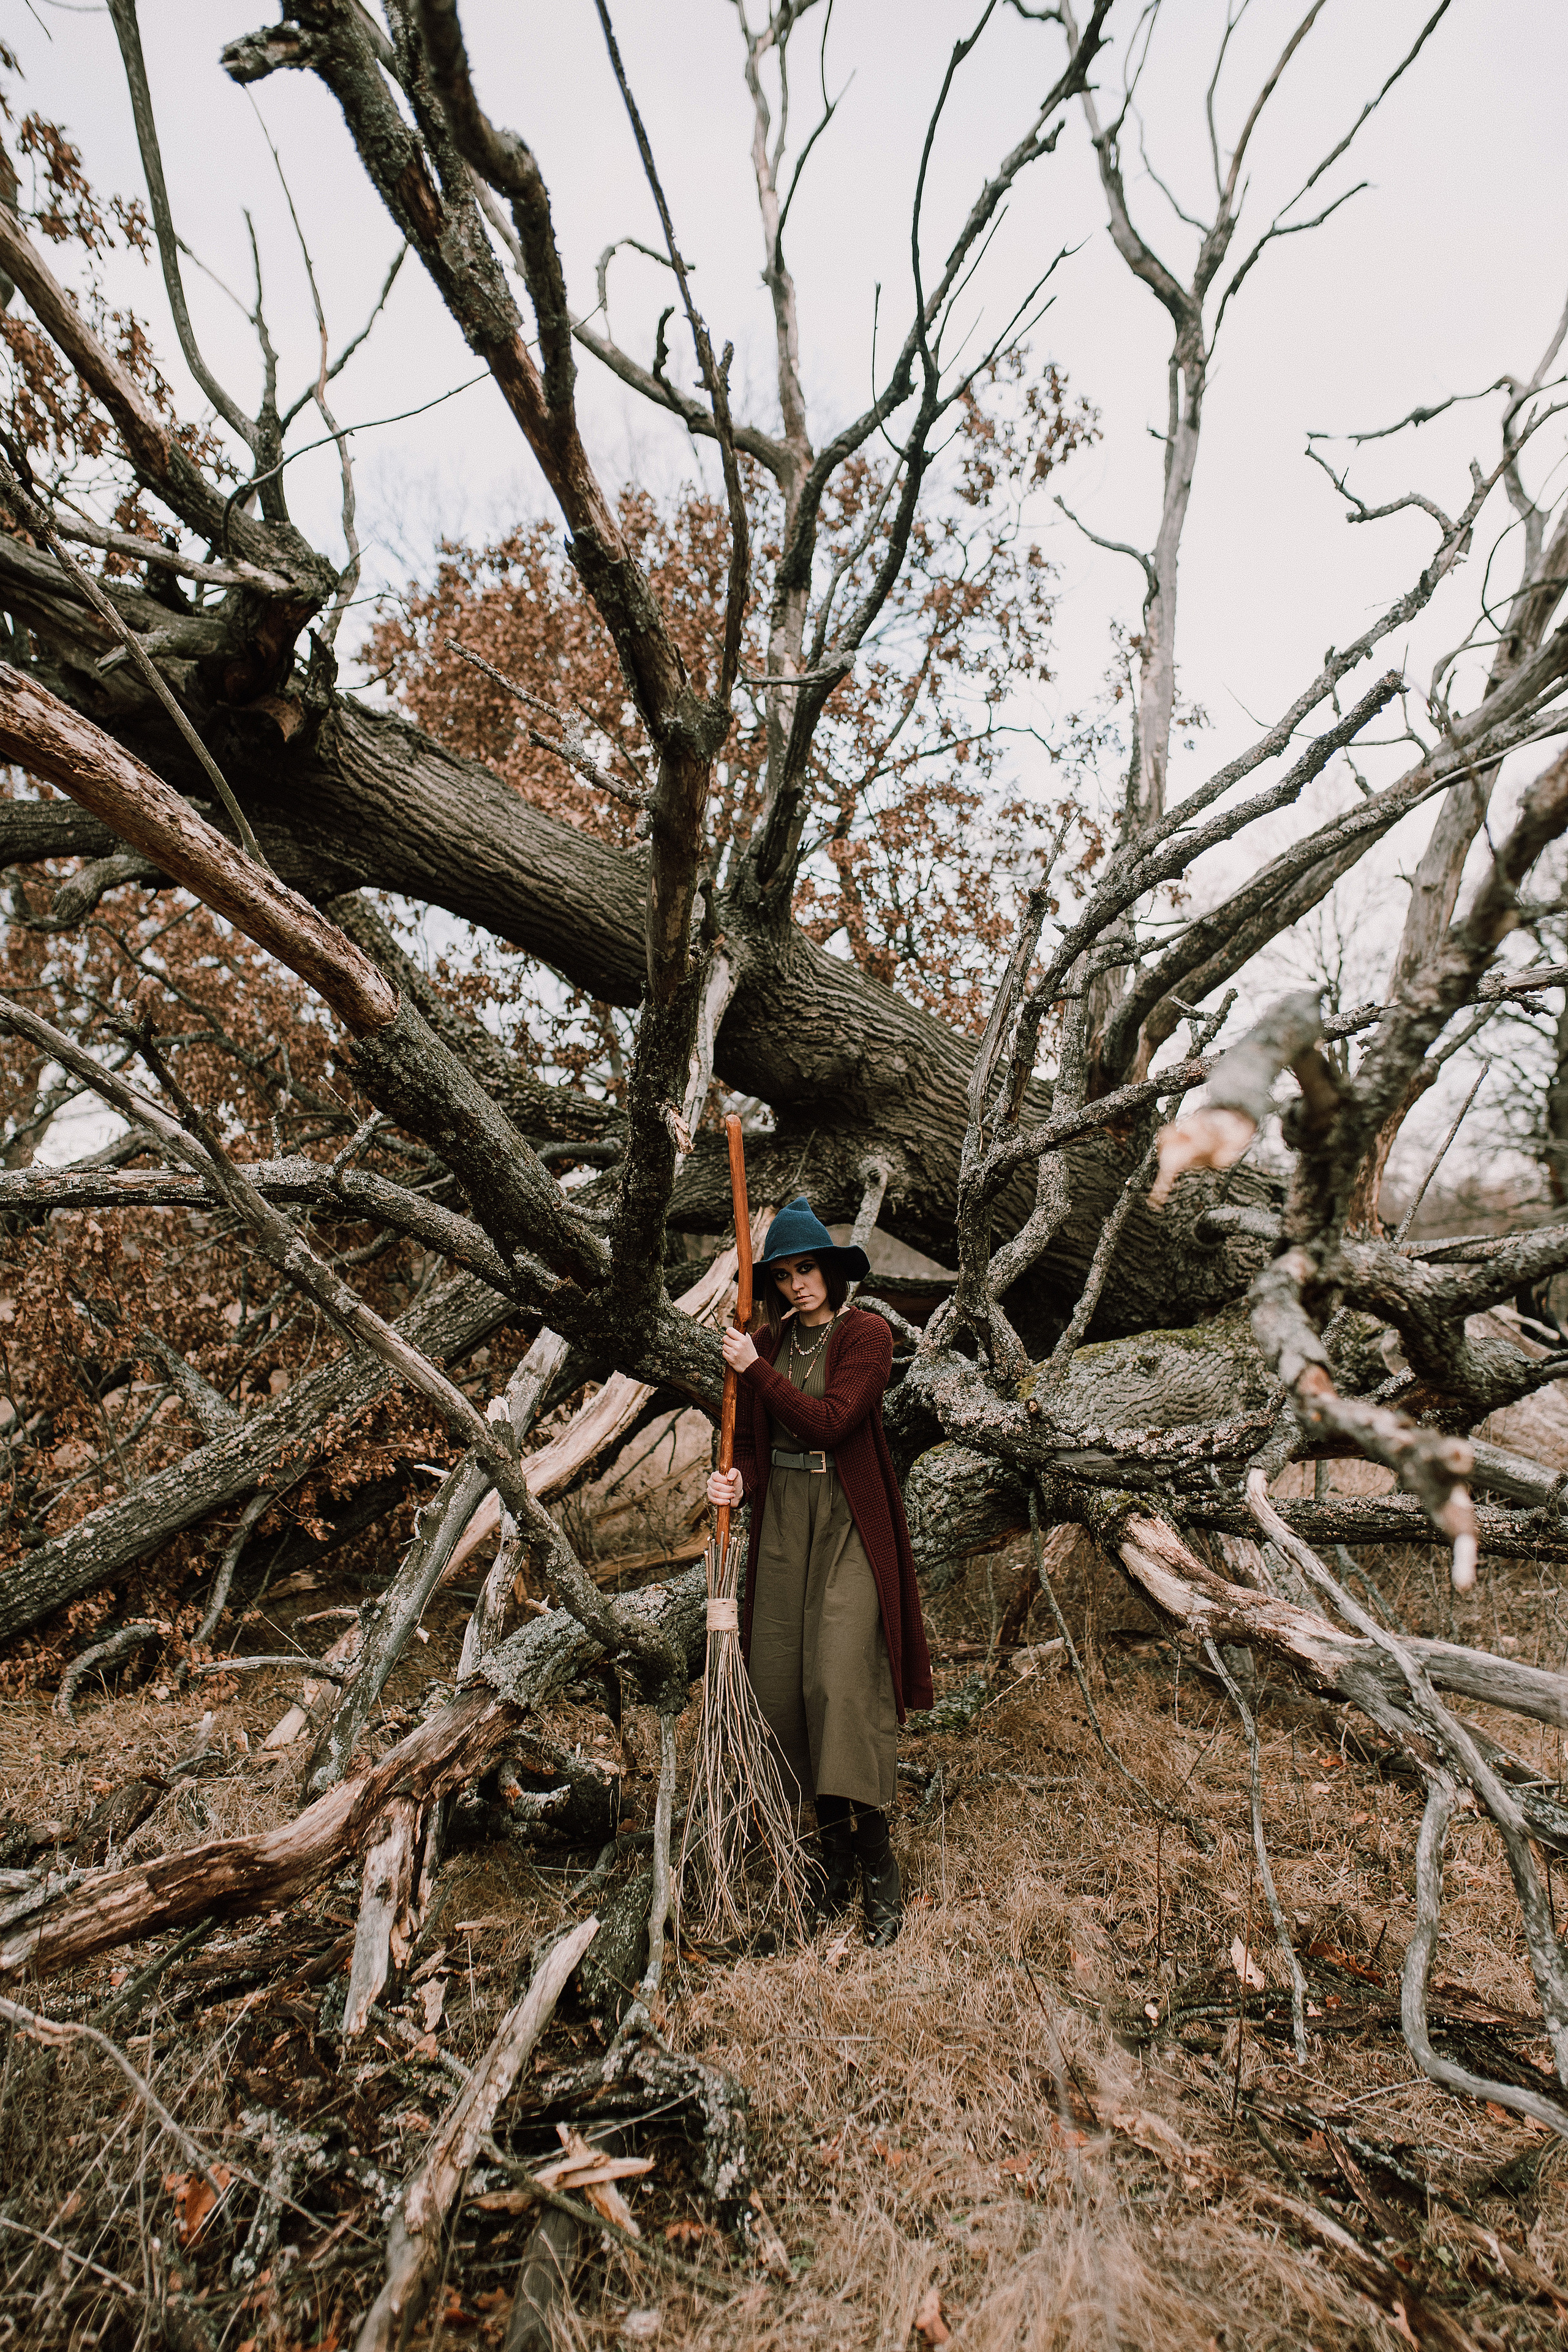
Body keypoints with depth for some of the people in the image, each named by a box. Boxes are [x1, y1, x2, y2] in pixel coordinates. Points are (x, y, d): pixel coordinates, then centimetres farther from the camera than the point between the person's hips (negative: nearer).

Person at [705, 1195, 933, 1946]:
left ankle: (878, 1867, 7)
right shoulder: (765, 1341, 6)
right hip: (782, 1520, 5)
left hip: (849, 1523, -5)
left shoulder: (867, 1334, -9)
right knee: (782, 1679, 7)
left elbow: (830, 1421, -20)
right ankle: (833, 1848, 25)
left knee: (843, 1679, -10)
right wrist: (737, 1480, -10)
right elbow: (749, 1436, 10)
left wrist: (758, 1371, -17)